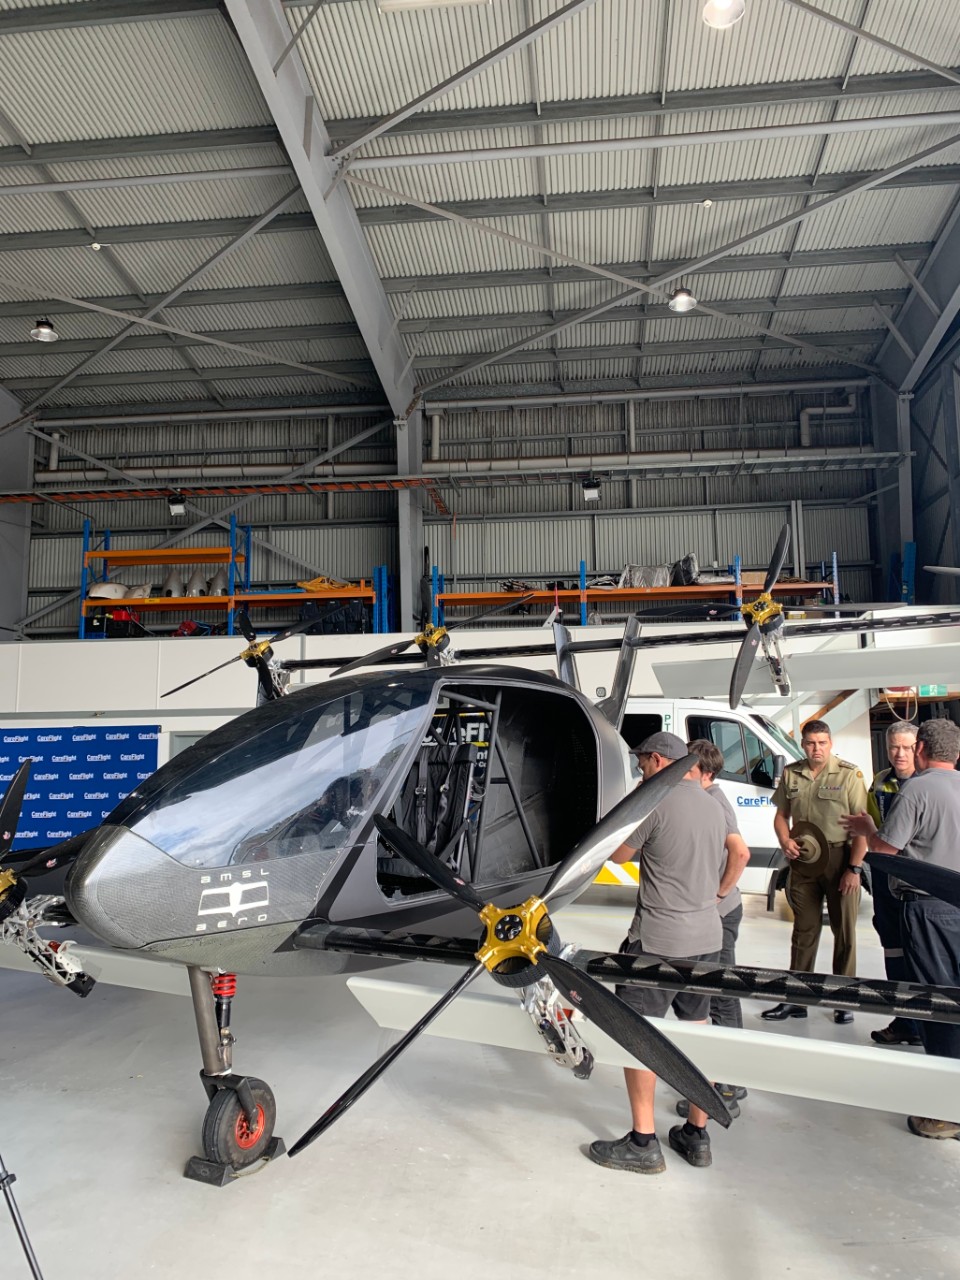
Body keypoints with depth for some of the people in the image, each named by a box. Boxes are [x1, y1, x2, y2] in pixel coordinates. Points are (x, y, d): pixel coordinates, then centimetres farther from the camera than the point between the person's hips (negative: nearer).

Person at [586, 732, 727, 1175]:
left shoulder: (656, 800, -15)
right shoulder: (712, 805, 10)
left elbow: (617, 854, -5)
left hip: (658, 939, -8)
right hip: (707, 935, 8)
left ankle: (642, 1142, 10)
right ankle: (697, 1136, 26)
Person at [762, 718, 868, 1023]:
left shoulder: (849, 774, -8)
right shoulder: (791, 774, 4)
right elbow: (782, 815, 15)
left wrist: (854, 868, -15)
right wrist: (786, 842, -4)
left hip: (840, 859, -3)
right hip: (803, 860, 4)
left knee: (845, 931, 8)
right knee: (804, 929, 12)